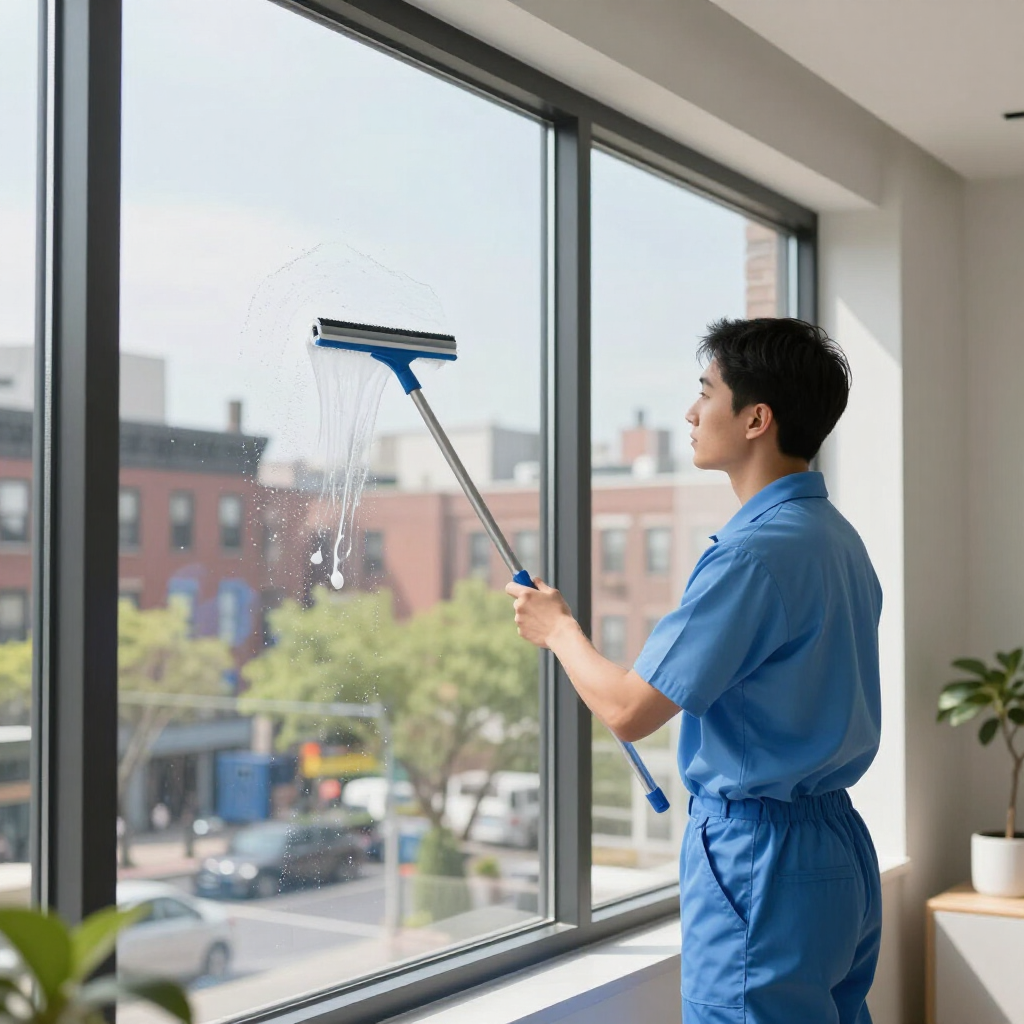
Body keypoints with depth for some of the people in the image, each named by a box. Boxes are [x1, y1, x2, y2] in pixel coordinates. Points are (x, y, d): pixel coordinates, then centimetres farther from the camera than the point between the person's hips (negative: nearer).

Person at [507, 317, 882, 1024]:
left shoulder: (755, 554, -22)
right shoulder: (837, 536, 10)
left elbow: (628, 710, -21)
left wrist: (558, 628, -2)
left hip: (759, 863, -10)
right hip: (841, 847, 10)